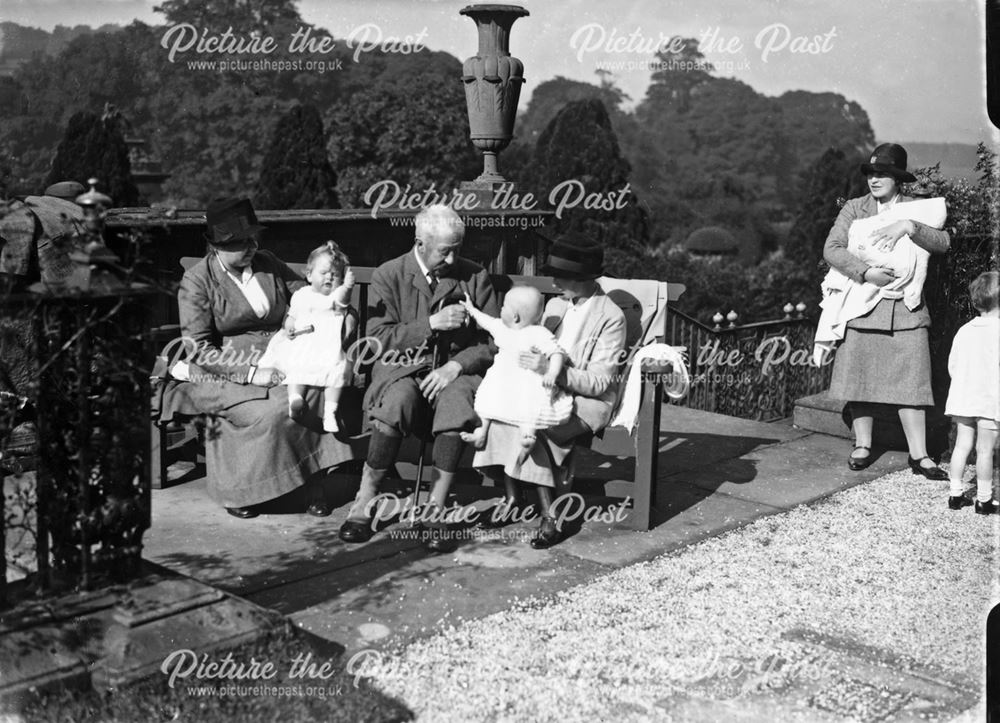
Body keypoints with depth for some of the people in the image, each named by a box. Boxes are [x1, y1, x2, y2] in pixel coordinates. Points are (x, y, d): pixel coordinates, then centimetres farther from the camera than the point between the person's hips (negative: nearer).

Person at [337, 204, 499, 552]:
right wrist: (430, 325, -14)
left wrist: (456, 365, -12)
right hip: (401, 367, -1)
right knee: (398, 401, -37)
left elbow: (493, 341, 5)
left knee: (457, 401, -36)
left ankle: (435, 509, -26)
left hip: (455, 369, 1)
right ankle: (364, 502, -20)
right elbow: (377, 339, -4)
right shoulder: (388, 275, 4)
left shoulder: (475, 277, 8)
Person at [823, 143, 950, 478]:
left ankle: (919, 455, 6)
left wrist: (908, 227, -22)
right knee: (860, 377, 6)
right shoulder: (854, 209, 6)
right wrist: (866, 272, -19)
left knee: (910, 382, 0)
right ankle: (862, 446, 21)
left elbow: (943, 243, -8)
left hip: (905, 311, 0)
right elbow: (831, 249, -7)